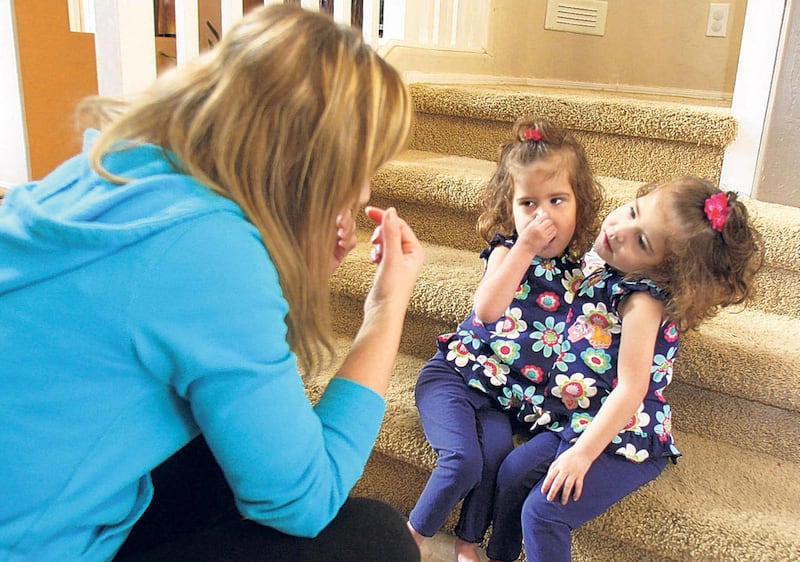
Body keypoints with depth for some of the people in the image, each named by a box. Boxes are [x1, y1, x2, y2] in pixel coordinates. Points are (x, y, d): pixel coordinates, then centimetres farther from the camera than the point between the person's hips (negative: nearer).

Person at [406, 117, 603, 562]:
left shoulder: (583, 263, 1)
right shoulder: (507, 250, -8)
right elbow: (486, 311, -26)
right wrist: (524, 248, -27)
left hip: (501, 395, 3)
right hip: (454, 373, -3)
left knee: (495, 453, -22)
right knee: (464, 460, -22)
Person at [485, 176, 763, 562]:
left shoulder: (642, 302, -23)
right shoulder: (598, 263, 0)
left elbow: (631, 389, -25)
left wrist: (583, 454, -24)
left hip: (622, 440, -8)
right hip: (576, 420, 8)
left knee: (542, 510, -15)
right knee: (512, 472, -2)